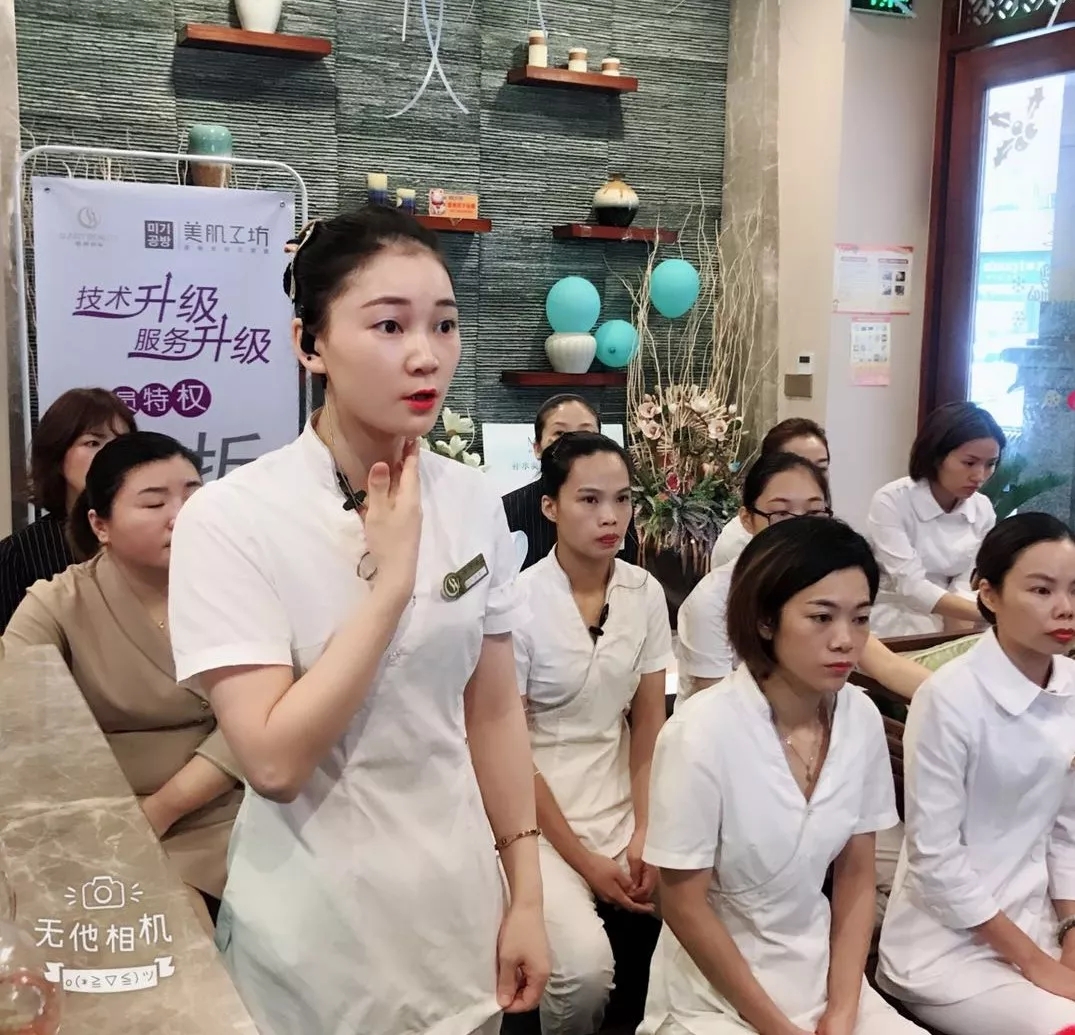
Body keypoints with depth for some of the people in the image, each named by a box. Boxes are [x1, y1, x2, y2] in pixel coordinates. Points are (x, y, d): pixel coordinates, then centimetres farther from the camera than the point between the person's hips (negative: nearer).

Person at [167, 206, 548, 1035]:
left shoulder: (474, 504, -4)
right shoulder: (230, 518, -18)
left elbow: (495, 711, 1)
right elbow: (274, 760, -22)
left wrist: (526, 896, 3)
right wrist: (390, 582, -23)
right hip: (314, 938, -3)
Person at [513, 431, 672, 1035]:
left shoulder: (646, 594, -1)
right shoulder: (520, 602, -15)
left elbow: (650, 724, 4)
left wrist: (645, 832, -7)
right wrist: (583, 859, -12)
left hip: (623, 808, 4)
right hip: (539, 815, -4)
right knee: (586, 966, -24)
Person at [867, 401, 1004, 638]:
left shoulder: (983, 510, -1)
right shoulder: (891, 501, -15)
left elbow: (964, 586, -2)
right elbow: (910, 586, -21)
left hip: (944, 630, 3)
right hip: (888, 631, -3)